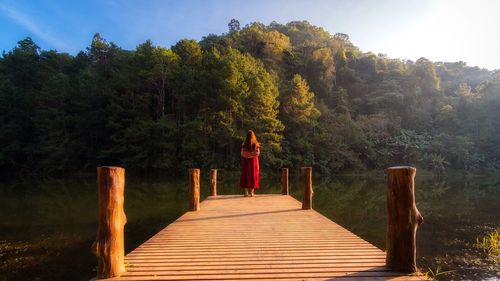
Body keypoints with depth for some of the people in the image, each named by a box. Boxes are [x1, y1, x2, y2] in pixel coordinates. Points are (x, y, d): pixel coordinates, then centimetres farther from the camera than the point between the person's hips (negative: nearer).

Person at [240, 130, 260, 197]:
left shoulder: (244, 144, -6)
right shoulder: (256, 144, -5)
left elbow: (242, 154, -8)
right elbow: (257, 153, -7)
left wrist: (242, 163, 2)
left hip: (246, 161, 0)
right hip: (254, 161, 0)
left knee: (245, 175, 6)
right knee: (253, 175, 6)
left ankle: (246, 192, 5)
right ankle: (252, 192, 5)